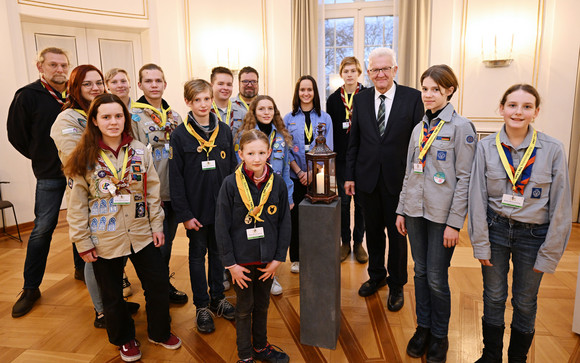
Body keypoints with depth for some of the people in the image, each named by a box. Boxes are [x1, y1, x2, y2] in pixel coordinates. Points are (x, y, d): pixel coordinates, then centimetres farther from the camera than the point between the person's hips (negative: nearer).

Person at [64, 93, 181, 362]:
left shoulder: (139, 151, -1)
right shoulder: (85, 157, -7)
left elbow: (152, 191, 3)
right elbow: (77, 204, -5)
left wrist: (156, 225, 1)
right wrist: (83, 242, -5)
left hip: (141, 234, 2)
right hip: (104, 239, -1)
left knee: (158, 284, 11)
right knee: (112, 294, 14)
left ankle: (159, 332, 35)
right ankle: (125, 339, 39)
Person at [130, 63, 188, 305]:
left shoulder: (174, 116, 11)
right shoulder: (133, 116, -7)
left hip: (174, 193, 5)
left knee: (167, 241, 17)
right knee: (157, 244, 3)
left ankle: (165, 286, 33)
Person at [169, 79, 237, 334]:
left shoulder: (224, 131, 2)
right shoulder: (180, 135, -7)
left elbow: (232, 169, 6)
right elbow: (175, 177, -8)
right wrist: (184, 214, -11)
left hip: (222, 206, 3)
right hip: (196, 208, -3)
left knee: (218, 251, 16)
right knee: (197, 254, 11)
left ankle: (218, 298, 33)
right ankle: (202, 306, 24)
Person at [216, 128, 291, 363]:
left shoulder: (278, 183, -5)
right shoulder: (231, 184, -13)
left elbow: (285, 222, 1)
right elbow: (221, 226, -10)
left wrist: (279, 258, -2)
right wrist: (231, 263, -10)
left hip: (267, 259, 3)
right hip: (241, 260, -3)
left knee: (262, 305, 20)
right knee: (244, 308, 13)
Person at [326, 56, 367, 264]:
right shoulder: (333, 99, 6)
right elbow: (330, 130, 7)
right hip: (342, 158, 1)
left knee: (361, 200, 7)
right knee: (343, 200, 6)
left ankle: (358, 242, 21)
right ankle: (345, 242, 20)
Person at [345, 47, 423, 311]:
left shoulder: (413, 98, -5)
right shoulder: (360, 99, 4)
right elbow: (353, 141, 7)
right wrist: (350, 175, 4)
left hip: (399, 178, -2)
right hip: (368, 178, 3)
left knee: (397, 233, 10)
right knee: (373, 230, 16)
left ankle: (396, 285, 29)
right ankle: (376, 275, 37)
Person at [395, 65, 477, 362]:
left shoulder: (461, 127, -7)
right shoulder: (419, 127, 11)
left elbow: (465, 178, -10)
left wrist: (455, 223, -13)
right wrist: (401, 210, 12)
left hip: (441, 215, -5)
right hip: (415, 211, 5)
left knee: (436, 278, 3)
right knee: (421, 272, 14)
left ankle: (439, 336, 25)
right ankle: (423, 327, 31)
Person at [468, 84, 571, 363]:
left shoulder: (552, 150, -8)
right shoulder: (486, 147, -5)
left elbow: (560, 207, -5)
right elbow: (477, 198, -3)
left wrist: (549, 253, -4)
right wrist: (480, 244, -4)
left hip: (533, 234, -1)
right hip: (495, 229, 1)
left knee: (525, 303, 14)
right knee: (493, 297, 13)